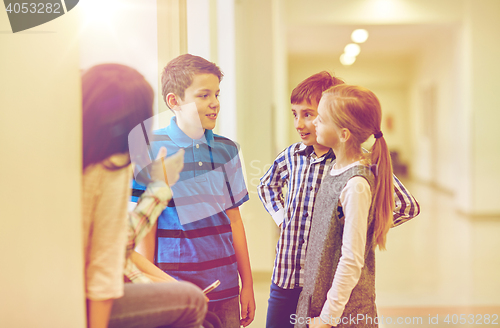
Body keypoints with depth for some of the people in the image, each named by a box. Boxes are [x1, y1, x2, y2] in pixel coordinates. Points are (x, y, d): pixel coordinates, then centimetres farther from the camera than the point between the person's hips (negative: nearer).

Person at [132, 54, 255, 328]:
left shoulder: (226, 149, 6)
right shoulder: (151, 149, -8)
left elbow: (234, 220, 10)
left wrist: (247, 284, 10)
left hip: (224, 290, 4)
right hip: (174, 289, -4)